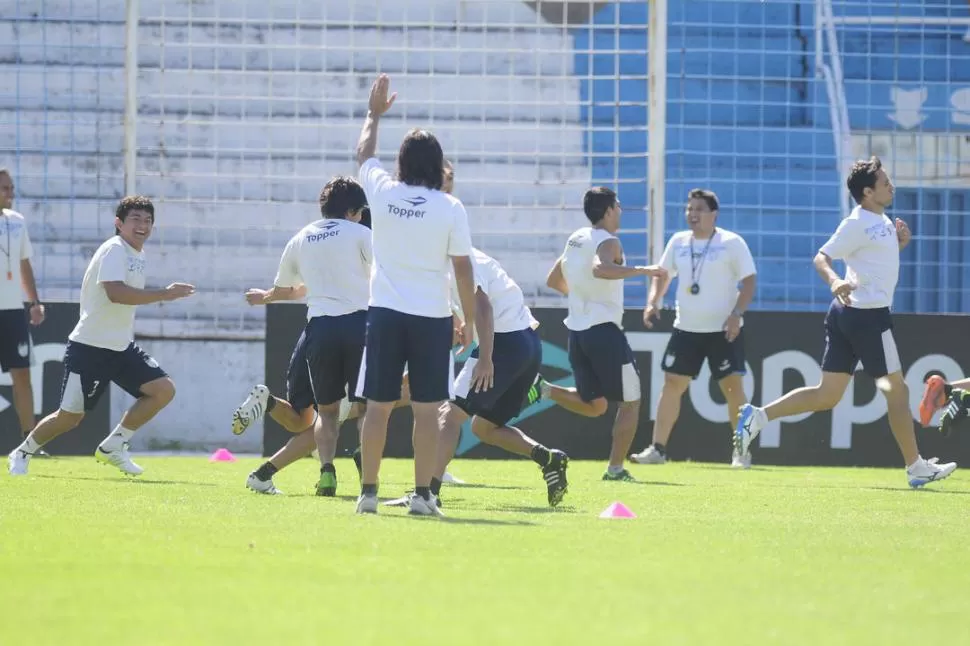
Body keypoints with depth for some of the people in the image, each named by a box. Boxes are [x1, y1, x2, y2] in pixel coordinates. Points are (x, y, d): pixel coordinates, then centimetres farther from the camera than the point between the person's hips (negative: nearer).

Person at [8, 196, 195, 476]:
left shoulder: (138, 254, 11)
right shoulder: (114, 250, -17)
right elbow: (116, 292, -34)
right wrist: (165, 294, -34)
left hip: (121, 346, 8)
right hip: (89, 347, -8)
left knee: (163, 389, -8)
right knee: (70, 416, -3)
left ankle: (113, 445, 2)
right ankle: (22, 454, 21)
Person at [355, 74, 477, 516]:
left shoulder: (383, 193, 0)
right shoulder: (450, 208, -6)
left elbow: (364, 154, 21)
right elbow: (463, 268, -4)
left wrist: (374, 114, 36)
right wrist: (469, 319, 6)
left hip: (385, 313, 2)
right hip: (432, 317, -2)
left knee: (378, 407, 6)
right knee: (426, 409, 1)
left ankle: (368, 491, 7)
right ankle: (422, 493, -1)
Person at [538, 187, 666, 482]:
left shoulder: (576, 239, 13)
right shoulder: (608, 242, -12)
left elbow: (553, 280, 23)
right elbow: (600, 269, -35)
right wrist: (643, 270, -31)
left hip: (577, 332, 8)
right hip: (604, 332, -8)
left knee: (593, 405, 20)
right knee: (630, 402, 6)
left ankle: (543, 389, -1)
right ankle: (616, 468, 3)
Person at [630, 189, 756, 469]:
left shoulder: (731, 243, -6)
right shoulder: (679, 242, 7)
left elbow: (749, 282, -7)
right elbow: (663, 275, 19)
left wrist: (736, 314, -18)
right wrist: (652, 303, 3)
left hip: (723, 330, -4)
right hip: (686, 329, 4)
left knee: (732, 386, -6)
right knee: (671, 384, 0)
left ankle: (742, 451, 3)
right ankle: (658, 449, 4)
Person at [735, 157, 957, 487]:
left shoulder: (881, 220, 14)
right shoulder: (857, 224, -15)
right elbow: (821, 258, -19)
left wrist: (899, 242, 9)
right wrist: (835, 281, -38)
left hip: (846, 313, 10)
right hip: (867, 314, -10)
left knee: (827, 395, 8)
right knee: (897, 390, 1)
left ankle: (757, 416, 4)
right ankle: (916, 468, 8)